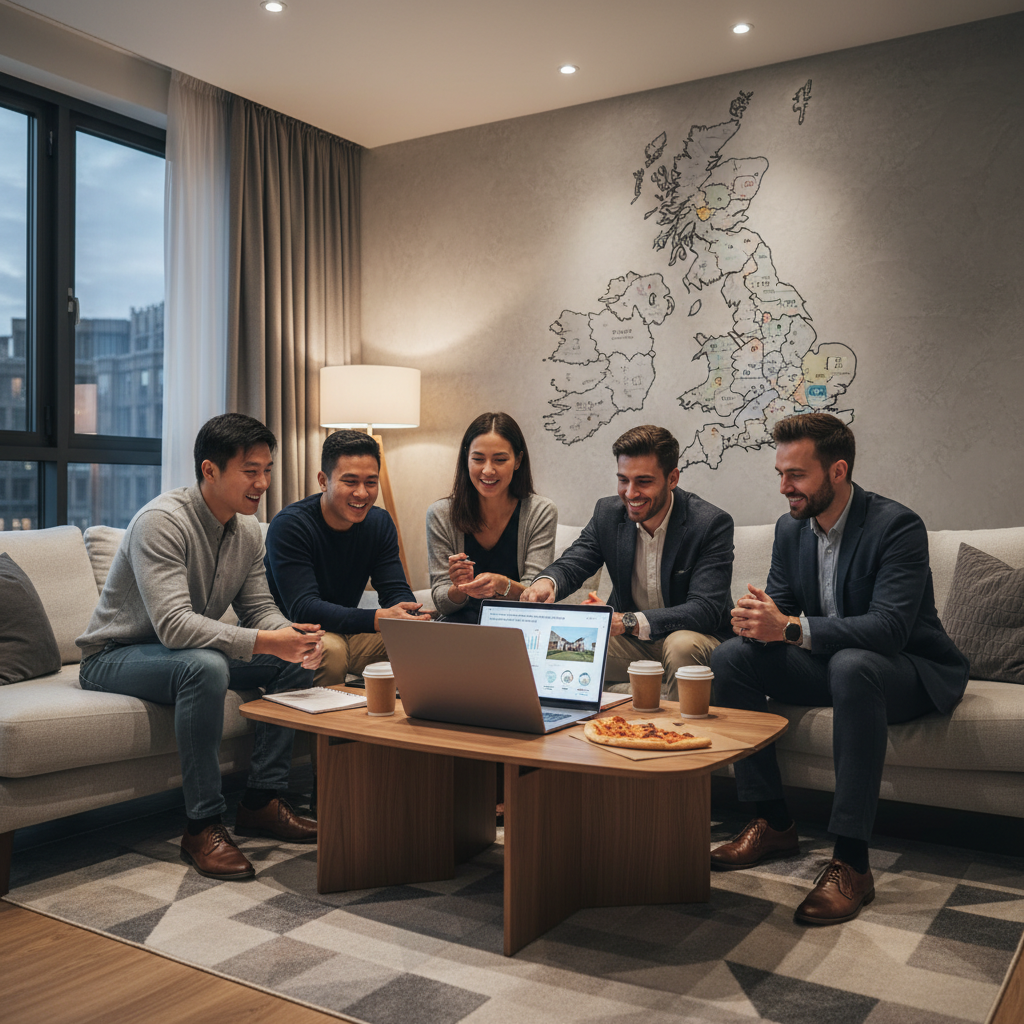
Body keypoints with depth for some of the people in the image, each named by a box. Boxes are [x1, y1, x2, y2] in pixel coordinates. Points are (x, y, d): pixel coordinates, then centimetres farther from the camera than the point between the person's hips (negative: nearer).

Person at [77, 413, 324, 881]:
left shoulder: (247, 529, 0)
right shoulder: (160, 521, -26)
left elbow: (259, 608, 1)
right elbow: (174, 625, -36)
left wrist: (292, 637, -22)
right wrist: (264, 642, -43)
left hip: (194, 650, 8)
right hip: (115, 657, -8)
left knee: (297, 659, -9)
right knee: (205, 665, -38)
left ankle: (261, 801, -3)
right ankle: (203, 825, -26)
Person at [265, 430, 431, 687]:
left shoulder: (380, 523, -1)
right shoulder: (289, 526, -20)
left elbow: (395, 591, -5)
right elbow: (302, 608, -29)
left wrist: (411, 618, -31)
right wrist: (378, 619, -43)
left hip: (347, 632, 5)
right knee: (329, 649, -35)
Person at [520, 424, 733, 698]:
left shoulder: (712, 524, -18)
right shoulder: (607, 513, -3)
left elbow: (706, 610, -27)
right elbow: (570, 565, -2)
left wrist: (627, 621, -41)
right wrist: (546, 582, -31)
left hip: (690, 637, -3)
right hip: (630, 641, 4)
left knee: (682, 644, -37)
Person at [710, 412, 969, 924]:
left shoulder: (898, 526, -20)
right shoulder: (791, 528, 2)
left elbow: (889, 628, -31)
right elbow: (779, 608, 3)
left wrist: (790, 627, -40)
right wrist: (758, 620, -23)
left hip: (910, 671, -7)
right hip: (828, 664, 7)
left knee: (852, 666, -40)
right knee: (731, 656, -13)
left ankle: (851, 861, -34)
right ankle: (773, 823, -7)